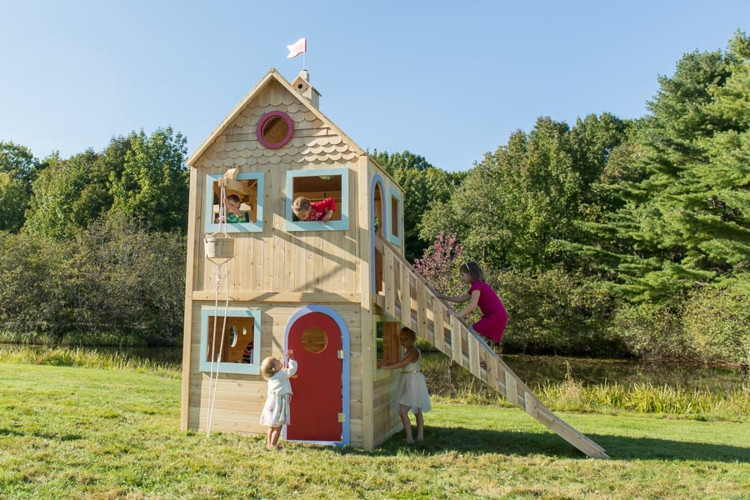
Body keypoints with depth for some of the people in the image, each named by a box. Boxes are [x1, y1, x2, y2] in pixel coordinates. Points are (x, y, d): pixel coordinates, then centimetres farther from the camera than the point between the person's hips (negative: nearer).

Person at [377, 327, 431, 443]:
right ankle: (420, 436, 22)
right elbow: (401, 364, 13)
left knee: (403, 411, -11)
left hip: (414, 382, -10)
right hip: (408, 382, 10)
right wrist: (385, 363, 4)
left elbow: (400, 364, -24)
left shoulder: (414, 352, -17)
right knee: (417, 411, 15)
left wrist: (384, 366, -23)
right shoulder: (408, 352, 14)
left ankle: (409, 438, -5)